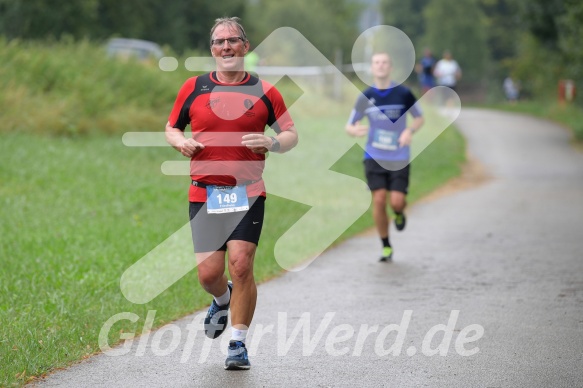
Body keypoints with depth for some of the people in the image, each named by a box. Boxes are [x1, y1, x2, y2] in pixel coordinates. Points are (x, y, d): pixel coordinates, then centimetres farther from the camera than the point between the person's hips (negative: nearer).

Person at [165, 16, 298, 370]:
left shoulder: (264, 91, 4)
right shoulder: (193, 88, 7)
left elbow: (292, 134, 9)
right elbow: (171, 128, 18)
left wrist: (272, 143, -13)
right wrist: (181, 142, -5)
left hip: (248, 192, -1)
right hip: (204, 192, 1)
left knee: (241, 264, -14)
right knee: (209, 272, -4)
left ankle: (239, 344, 2)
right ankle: (223, 299, 35)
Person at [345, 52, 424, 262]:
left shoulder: (403, 93, -4)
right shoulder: (365, 97, 0)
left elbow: (419, 118, 9)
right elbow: (349, 125, 7)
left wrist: (410, 130, -12)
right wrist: (355, 130, -18)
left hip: (399, 158, -1)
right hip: (374, 157, 1)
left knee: (396, 201, -11)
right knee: (379, 199, -10)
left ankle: (399, 213, 29)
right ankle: (386, 247, 7)